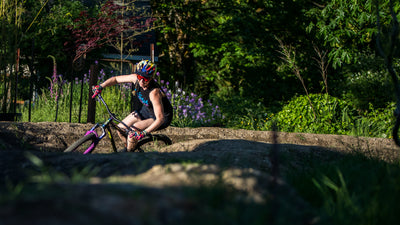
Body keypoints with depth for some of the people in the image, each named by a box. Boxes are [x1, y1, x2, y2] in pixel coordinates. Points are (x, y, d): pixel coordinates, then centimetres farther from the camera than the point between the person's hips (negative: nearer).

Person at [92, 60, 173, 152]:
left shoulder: (154, 92, -38)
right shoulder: (136, 78, -19)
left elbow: (160, 118, -40)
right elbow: (116, 79, -3)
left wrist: (144, 133, -49)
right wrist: (100, 86, -18)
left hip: (163, 117, -7)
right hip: (147, 110, 7)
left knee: (132, 131, -25)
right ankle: (128, 148, 31)